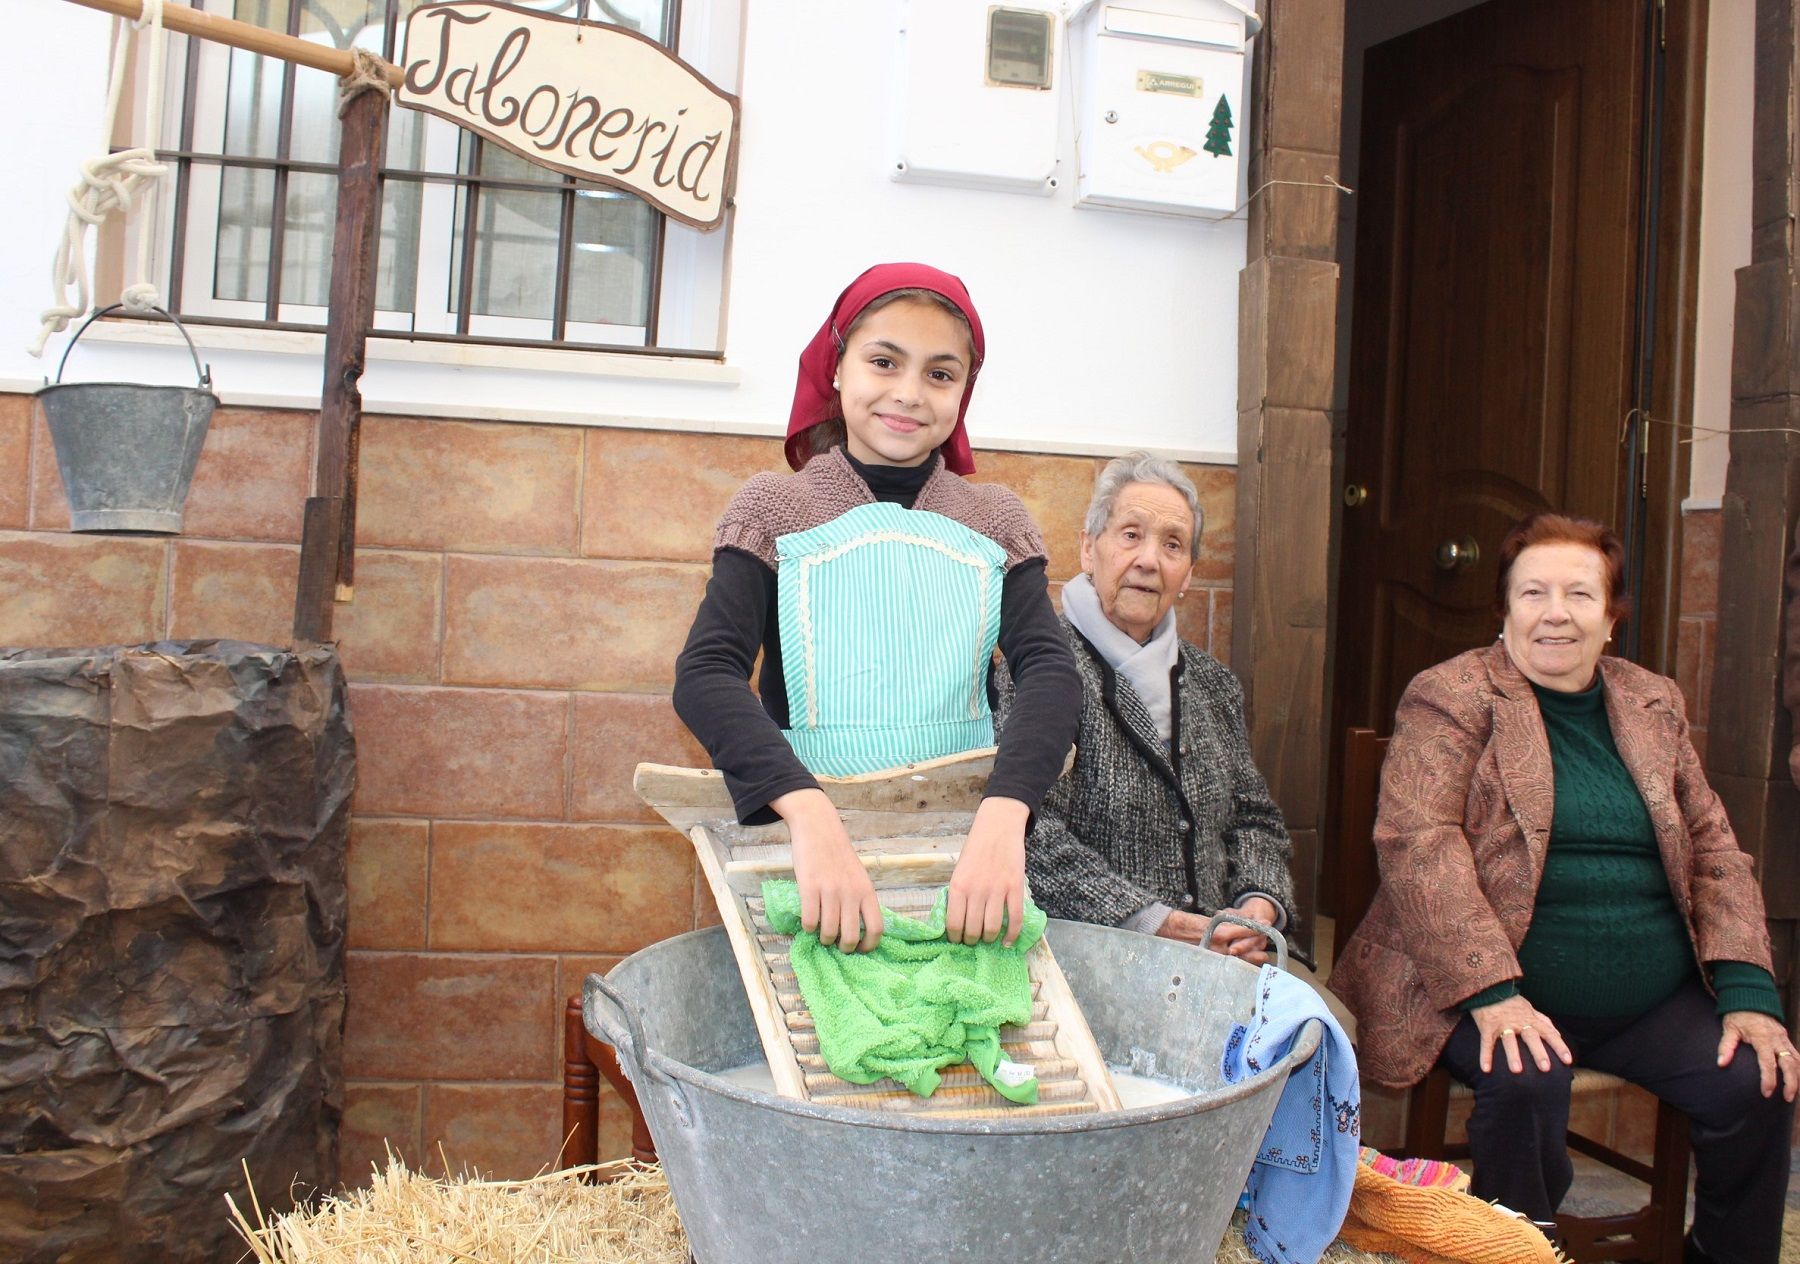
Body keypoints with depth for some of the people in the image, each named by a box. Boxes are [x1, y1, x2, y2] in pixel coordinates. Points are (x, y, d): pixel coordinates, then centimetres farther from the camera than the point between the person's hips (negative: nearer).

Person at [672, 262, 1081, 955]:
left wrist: (1002, 817, -26)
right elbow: (705, 675, -11)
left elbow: (1050, 672, -6)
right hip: (804, 822, -1)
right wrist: (811, 814, -29)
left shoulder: (996, 520, 8)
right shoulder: (774, 506, 2)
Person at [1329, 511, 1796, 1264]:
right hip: (1491, 989, -5)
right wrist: (1492, 992, -26)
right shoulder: (1450, 697, -4)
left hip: (1653, 999, 5)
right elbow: (1416, 840, -16)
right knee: (1528, 1083, -29)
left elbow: (1712, 849, 13)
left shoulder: (1654, 704, 13)